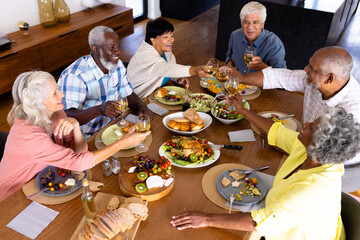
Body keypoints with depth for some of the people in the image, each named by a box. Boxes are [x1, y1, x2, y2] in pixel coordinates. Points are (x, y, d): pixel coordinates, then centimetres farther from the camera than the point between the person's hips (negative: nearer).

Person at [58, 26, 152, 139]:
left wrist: (141, 107, -12)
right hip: (86, 138, -7)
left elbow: (128, 95, 10)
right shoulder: (73, 75, -23)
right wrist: (99, 110, -46)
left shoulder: (117, 65, 3)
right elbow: (68, 116, -30)